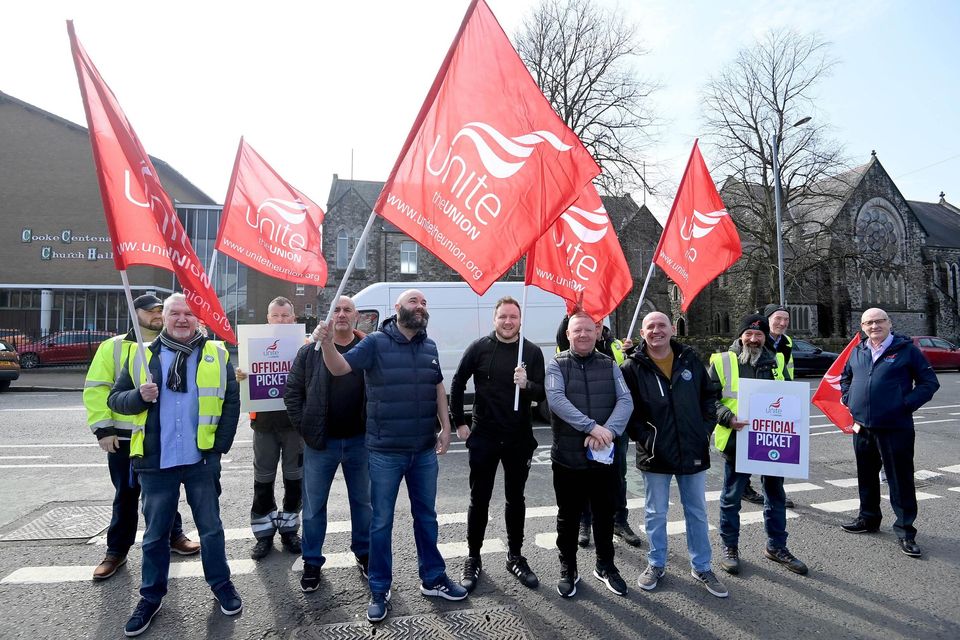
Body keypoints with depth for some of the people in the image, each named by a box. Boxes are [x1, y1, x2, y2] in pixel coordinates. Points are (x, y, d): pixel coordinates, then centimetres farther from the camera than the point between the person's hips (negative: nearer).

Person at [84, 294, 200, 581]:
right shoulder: (113, 347, -2)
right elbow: (95, 389, -4)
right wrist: (103, 428, -10)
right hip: (125, 437, -2)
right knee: (126, 495, 9)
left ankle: (174, 536, 32)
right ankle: (116, 551, 24)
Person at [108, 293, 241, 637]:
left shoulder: (216, 354, 1)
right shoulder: (142, 355, 3)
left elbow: (231, 402, 1)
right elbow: (115, 399, 7)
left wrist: (220, 446, -4)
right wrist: (139, 396, -15)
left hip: (201, 460, -1)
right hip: (156, 462, 1)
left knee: (211, 527, 10)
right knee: (155, 533, 14)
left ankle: (221, 585, 28)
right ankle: (151, 596, 32)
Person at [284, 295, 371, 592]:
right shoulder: (310, 351, -1)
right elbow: (292, 392, 1)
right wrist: (304, 428, -6)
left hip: (359, 441, 1)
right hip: (321, 443, 0)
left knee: (362, 501, 16)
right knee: (314, 505, 11)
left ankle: (363, 553, 35)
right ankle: (312, 562, 28)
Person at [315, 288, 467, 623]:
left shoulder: (429, 347, 7)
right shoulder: (375, 342, -8)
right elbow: (340, 368, -18)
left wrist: (446, 428, 9)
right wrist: (327, 343, -38)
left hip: (424, 450, 5)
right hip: (385, 451, -4)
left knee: (426, 516, 18)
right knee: (381, 522, 8)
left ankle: (433, 579, 35)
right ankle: (379, 590, 25)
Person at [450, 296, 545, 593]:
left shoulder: (532, 352, -2)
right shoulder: (479, 348, -5)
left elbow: (542, 394, -3)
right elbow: (457, 384, 2)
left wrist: (526, 384, -25)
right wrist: (459, 423, 1)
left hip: (519, 439, 2)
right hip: (483, 437, -1)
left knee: (515, 499, 14)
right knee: (479, 500, 8)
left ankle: (515, 557, 31)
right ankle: (473, 559, 25)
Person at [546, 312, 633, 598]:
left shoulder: (610, 365, 5)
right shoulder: (557, 365, -3)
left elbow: (625, 401, -5)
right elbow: (556, 400, -19)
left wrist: (609, 430, -22)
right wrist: (592, 427, -27)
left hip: (604, 457, 2)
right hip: (568, 458, -2)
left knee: (605, 515, 16)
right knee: (568, 517, 11)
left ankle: (605, 566, 36)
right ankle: (567, 569, 30)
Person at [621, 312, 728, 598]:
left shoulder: (690, 360, 1)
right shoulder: (632, 368, -8)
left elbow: (709, 396, 10)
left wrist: (706, 429, 1)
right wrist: (644, 437, -13)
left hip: (693, 451, 3)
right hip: (655, 455, -2)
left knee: (697, 512, 15)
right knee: (656, 514, 12)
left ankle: (701, 567, 32)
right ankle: (656, 565, 31)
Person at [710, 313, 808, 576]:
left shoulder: (776, 362, 8)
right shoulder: (722, 362, -5)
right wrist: (728, 418, -23)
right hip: (737, 440, -4)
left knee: (775, 494, 16)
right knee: (731, 497, 8)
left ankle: (777, 546, 34)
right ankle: (730, 547, 24)